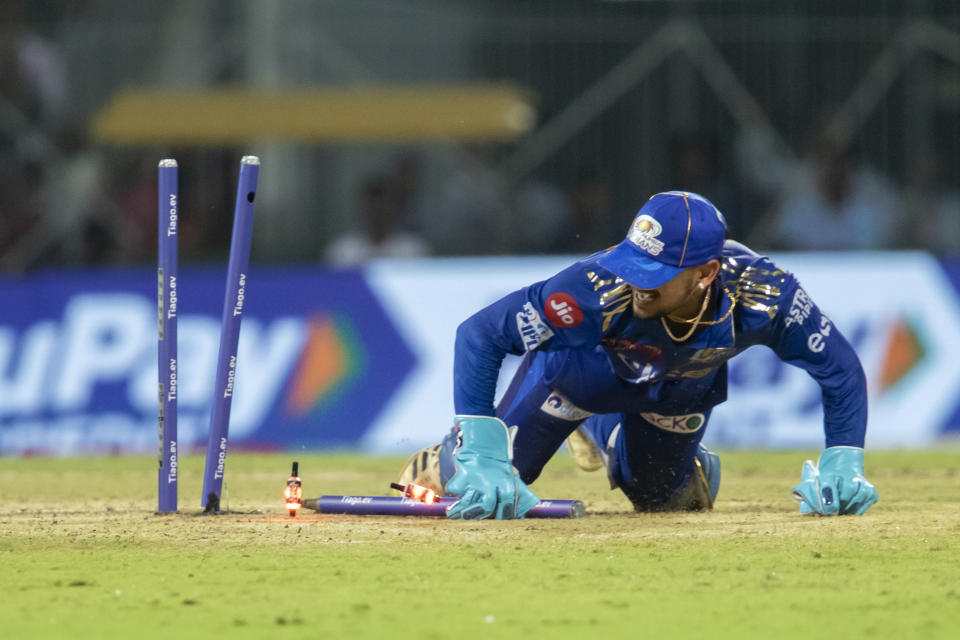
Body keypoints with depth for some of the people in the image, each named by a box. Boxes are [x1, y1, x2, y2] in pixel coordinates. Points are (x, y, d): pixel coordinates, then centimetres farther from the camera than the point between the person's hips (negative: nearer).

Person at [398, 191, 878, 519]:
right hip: (591, 367, -3)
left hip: (686, 386, 3)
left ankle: (600, 431, 48)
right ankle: (447, 463, 28)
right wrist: (480, 456, -45)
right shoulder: (602, 289, -45)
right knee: (484, 490, -9)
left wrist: (842, 467, -34)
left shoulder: (762, 295, -40)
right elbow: (478, 335, -40)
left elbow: (839, 368, -24)